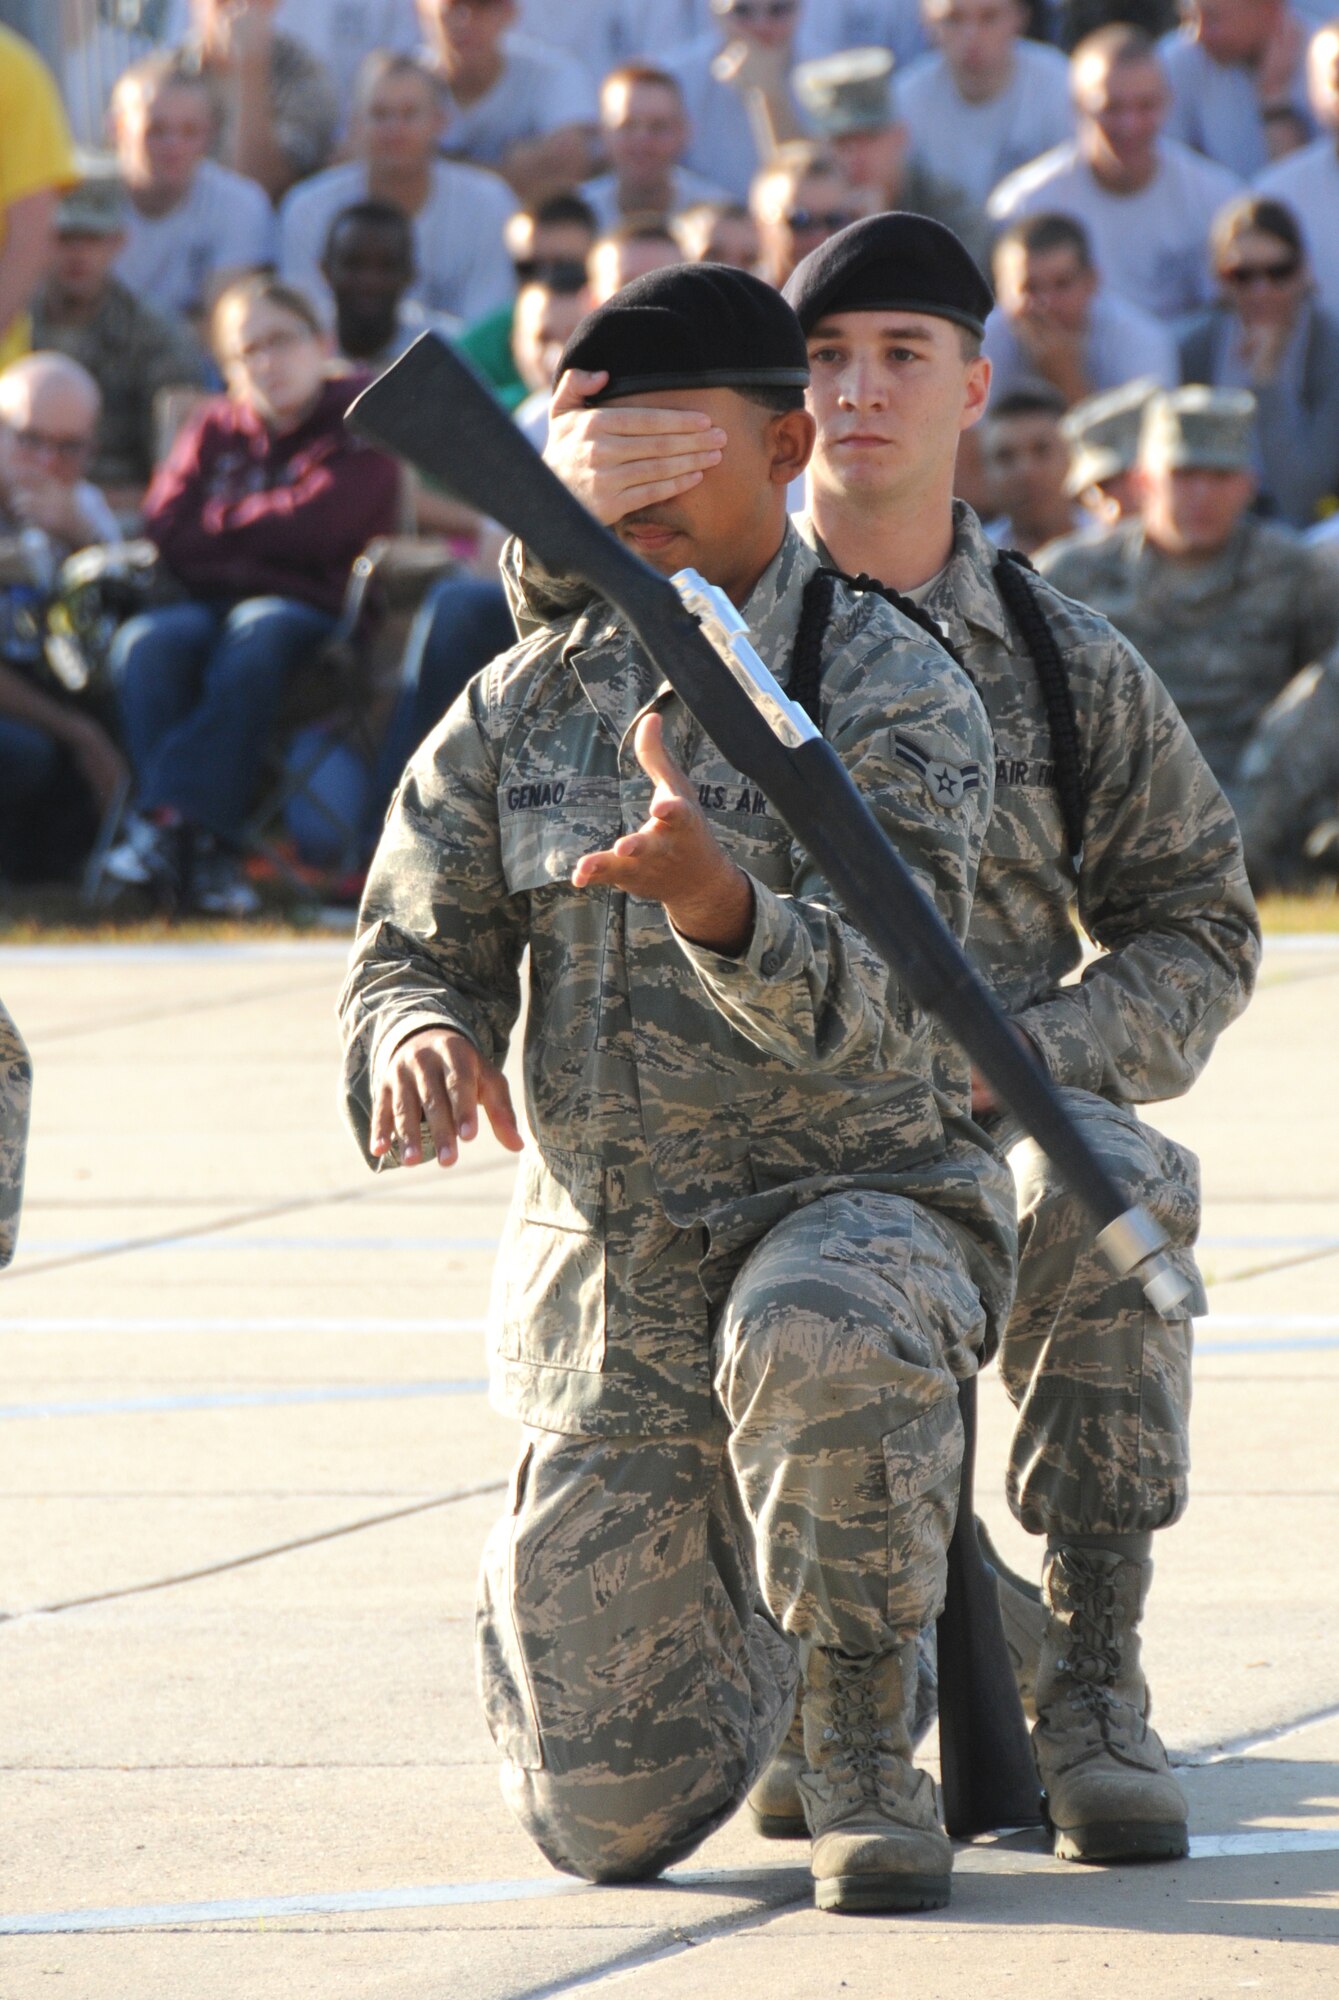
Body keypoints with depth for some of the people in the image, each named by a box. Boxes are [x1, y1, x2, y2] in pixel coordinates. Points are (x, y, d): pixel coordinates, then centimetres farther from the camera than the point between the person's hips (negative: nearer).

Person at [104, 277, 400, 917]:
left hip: (315, 614, -4)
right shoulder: (216, 429, 18)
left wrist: (218, 524, 2)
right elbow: (166, 531, 4)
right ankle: (205, 855, -43)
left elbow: (317, 526, -9)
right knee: (146, 642, -31)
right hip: (214, 605, 4)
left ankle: (172, 822, -47)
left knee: (257, 632, -38)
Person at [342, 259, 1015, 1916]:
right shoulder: (516, 713, 4)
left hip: (855, 1202, -4)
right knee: (612, 1824, 0)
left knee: (824, 1341, -44)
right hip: (603, 1266, 4)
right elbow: (412, 955, 2)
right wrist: (422, 1043, -24)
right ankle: (712, 1584, 37)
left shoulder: (894, 696, -12)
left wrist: (716, 902, -46)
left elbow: (866, 1019, -24)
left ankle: (863, 1745, -18)